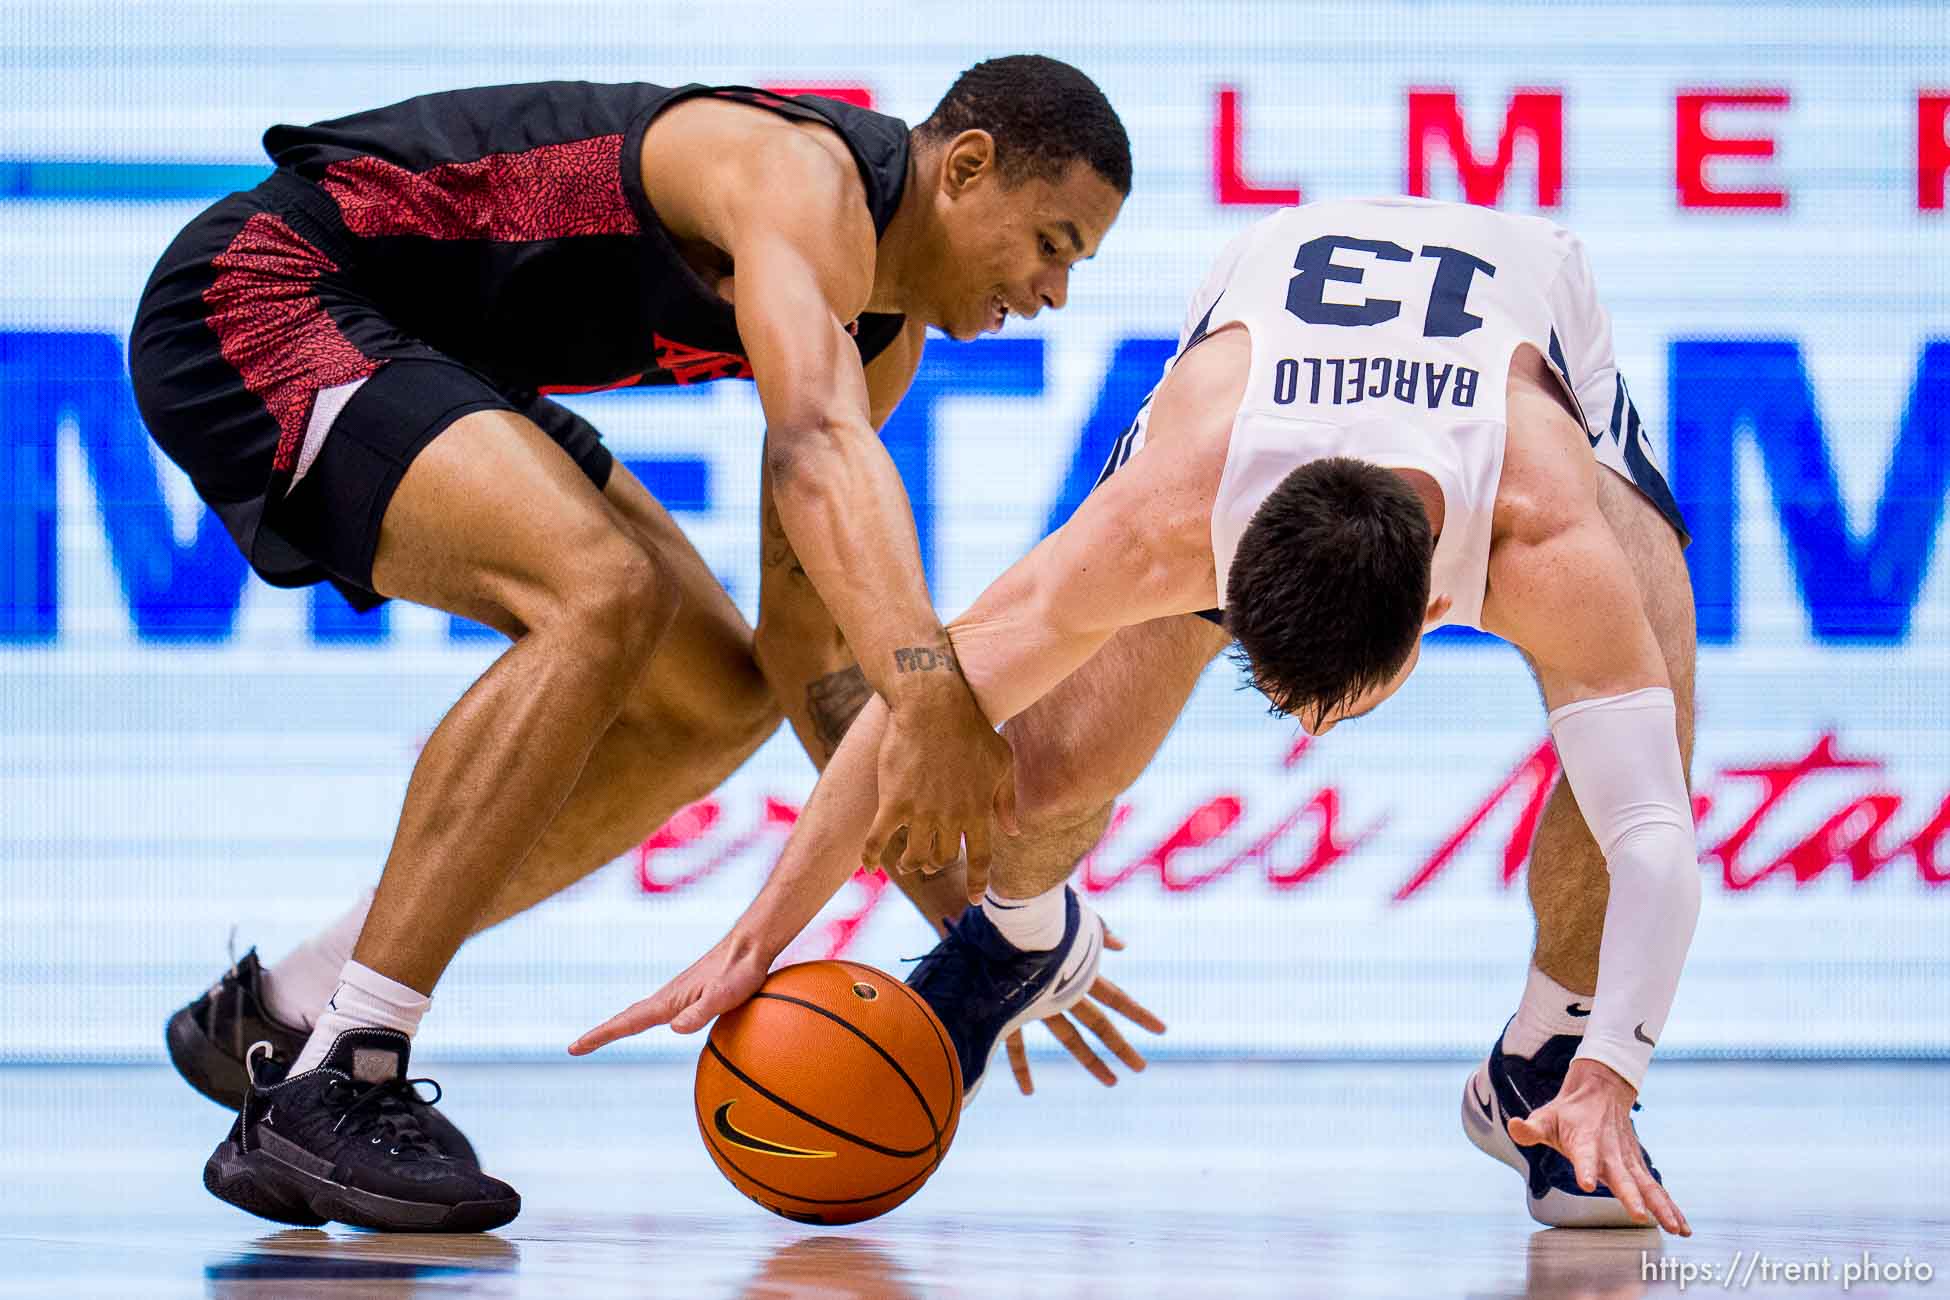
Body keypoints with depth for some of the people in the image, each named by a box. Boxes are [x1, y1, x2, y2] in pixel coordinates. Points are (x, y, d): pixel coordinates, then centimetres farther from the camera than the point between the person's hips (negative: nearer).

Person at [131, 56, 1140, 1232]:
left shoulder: (884, 329, 7)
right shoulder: (807, 178, -23)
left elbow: (804, 626, 10)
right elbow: (818, 451, -43)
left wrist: (968, 913, 2)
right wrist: (927, 687, -59)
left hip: (421, 361, 11)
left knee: (718, 698, 8)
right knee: (602, 597, -30)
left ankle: (283, 1014, 12)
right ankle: (329, 1088, -29)